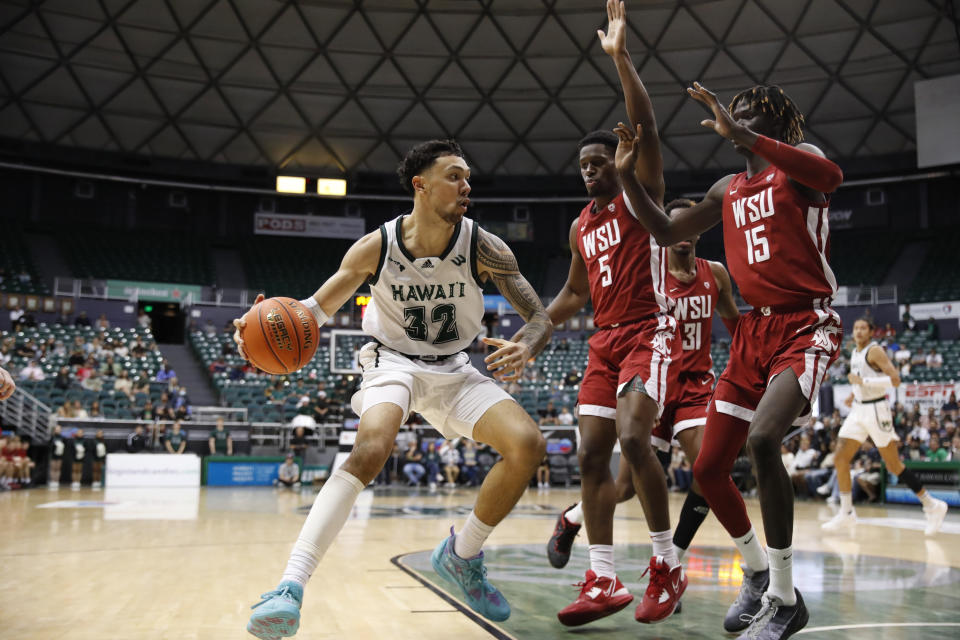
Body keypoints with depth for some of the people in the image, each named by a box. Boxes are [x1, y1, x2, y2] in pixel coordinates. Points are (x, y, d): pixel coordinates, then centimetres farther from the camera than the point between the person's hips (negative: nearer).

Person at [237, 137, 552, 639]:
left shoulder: (485, 249, -15)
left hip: (453, 370, 3)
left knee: (528, 443, -17)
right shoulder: (376, 247, -16)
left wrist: (525, 348, -35)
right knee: (371, 448, -34)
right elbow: (320, 305, -3)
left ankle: (461, 555, 5)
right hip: (392, 362, -3)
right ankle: (290, 587, -35)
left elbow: (541, 317, -11)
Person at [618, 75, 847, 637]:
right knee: (708, 469, 5)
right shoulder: (728, 190, 17)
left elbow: (831, 176, -28)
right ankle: (757, 572, 30)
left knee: (763, 439, -32)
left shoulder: (797, 160, -2)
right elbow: (667, 233, 23)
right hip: (754, 332, 7)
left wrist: (739, 132, -31)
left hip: (807, 327, -7)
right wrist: (628, 175, 11)